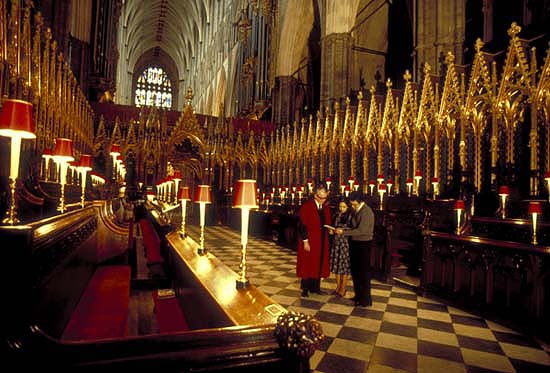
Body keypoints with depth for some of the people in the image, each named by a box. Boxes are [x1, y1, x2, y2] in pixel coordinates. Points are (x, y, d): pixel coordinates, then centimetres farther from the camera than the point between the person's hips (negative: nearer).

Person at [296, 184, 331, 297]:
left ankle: (315, 287, 24)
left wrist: (330, 229, -1)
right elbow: (302, 225, -14)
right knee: (307, 264, 4)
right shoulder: (306, 206, -11)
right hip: (309, 241, -6)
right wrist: (305, 241, -16)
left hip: (322, 241, 6)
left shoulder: (326, 208, 9)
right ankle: (305, 289, 16)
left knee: (319, 264, 11)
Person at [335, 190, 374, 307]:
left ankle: (365, 299, 15)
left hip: (363, 244, -8)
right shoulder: (356, 210, 7)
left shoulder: (366, 212, -19)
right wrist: (343, 230, 1)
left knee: (363, 272, 2)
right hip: (355, 243, 8)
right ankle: (358, 295, 30)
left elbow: (361, 231, -23)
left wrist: (343, 232, -20)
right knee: (355, 270, 15)